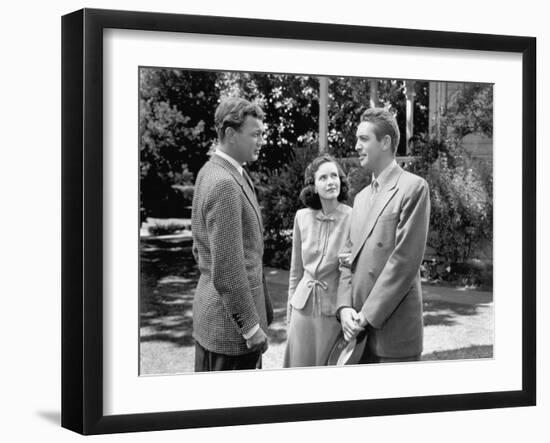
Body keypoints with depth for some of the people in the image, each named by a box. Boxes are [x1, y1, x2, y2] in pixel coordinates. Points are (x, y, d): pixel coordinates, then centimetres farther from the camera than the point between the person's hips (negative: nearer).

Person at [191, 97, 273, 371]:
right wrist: (251, 327, -17)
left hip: (209, 315, 10)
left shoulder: (209, 172, 11)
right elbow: (227, 270, -23)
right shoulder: (225, 185, -21)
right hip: (231, 324, -10)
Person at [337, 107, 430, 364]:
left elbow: (405, 259, -14)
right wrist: (345, 307, -3)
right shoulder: (361, 197, 18)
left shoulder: (413, 188, -6)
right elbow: (349, 258, 14)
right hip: (359, 331, 7)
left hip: (393, 329, -7)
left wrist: (370, 315, -14)